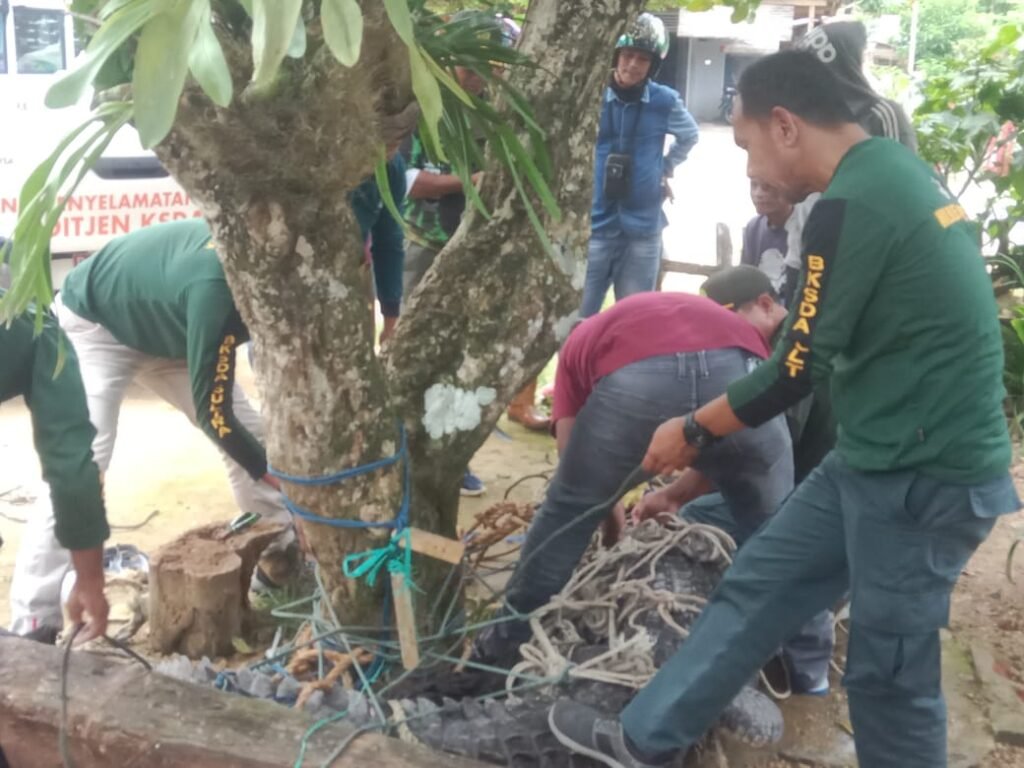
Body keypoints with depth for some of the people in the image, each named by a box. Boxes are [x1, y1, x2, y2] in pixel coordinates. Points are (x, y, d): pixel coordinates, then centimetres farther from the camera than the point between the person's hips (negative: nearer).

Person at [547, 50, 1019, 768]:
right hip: (884, 456, 9)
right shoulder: (897, 168, 9)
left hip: (926, 477, -9)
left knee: (888, 673, 7)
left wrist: (694, 431, -2)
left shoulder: (850, 204, -21)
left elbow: (801, 369, -17)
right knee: (756, 584, 13)